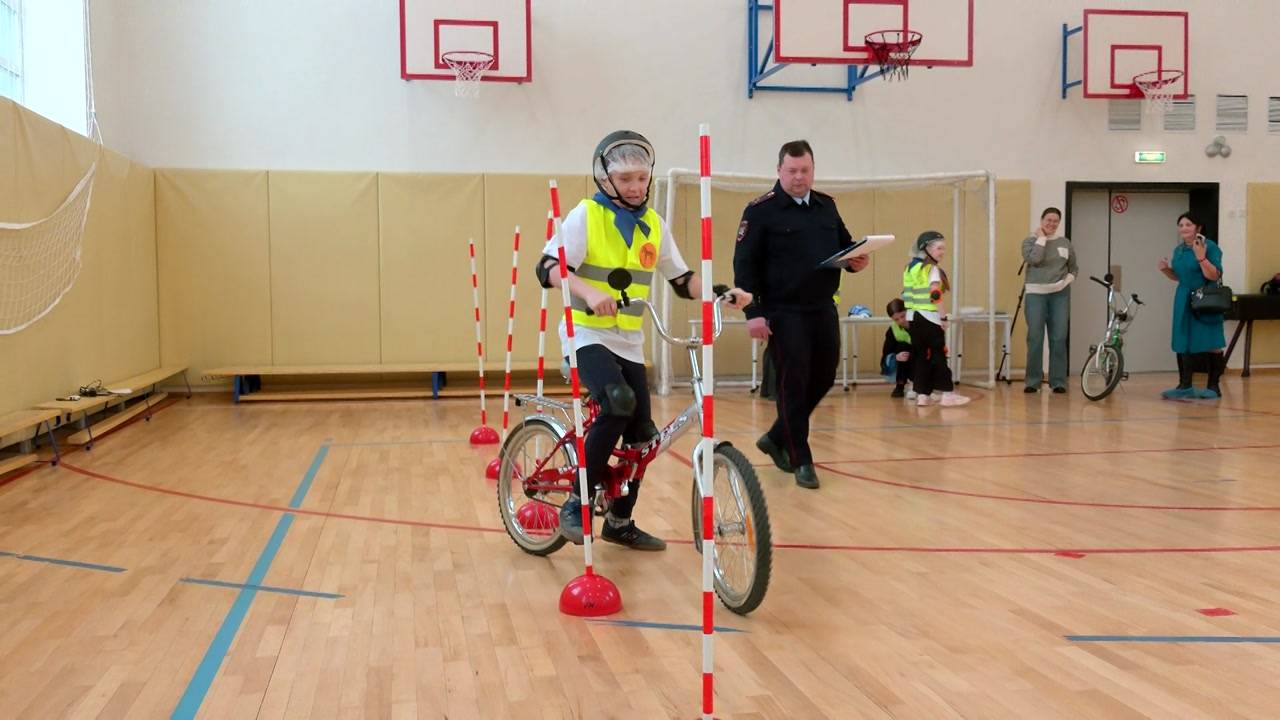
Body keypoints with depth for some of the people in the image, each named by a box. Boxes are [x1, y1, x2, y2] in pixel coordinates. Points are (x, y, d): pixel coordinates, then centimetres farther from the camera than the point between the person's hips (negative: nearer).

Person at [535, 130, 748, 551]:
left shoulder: (654, 225, 7)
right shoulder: (586, 215, -8)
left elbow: (682, 280, 7)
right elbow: (549, 268, -18)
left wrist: (723, 293, -10)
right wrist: (589, 291, -36)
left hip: (629, 343, 6)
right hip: (587, 335, -6)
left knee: (641, 435, 5)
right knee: (619, 403, -30)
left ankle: (620, 523, 24)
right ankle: (577, 504, -17)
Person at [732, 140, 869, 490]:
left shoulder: (826, 205, 12)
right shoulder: (761, 210, -6)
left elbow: (845, 244, 22)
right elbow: (745, 264, -10)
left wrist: (856, 260, -3)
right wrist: (753, 312, -16)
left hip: (824, 309, 6)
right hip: (784, 313, -6)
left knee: (823, 380, 11)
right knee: (793, 385, -3)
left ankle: (777, 438, 29)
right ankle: (801, 460, 7)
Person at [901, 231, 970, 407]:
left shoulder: (911, 268, 13)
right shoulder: (932, 269, -10)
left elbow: (905, 294, 14)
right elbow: (935, 295, -21)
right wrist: (943, 317, -14)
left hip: (914, 317, 7)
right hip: (930, 318, -7)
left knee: (920, 355, 9)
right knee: (938, 355, -1)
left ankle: (922, 394, 9)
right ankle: (947, 394, 3)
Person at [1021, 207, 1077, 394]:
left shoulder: (1065, 243, 11)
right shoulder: (1030, 241, 3)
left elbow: (1074, 267, 20)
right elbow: (1034, 259, -18)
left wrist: (1069, 279, 1)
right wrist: (1041, 238, -8)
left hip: (1060, 295, 2)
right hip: (1035, 294, -2)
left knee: (1059, 339, 0)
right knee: (1035, 339, -6)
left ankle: (1058, 381, 6)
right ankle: (1033, 381, 2)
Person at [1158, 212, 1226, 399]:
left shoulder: (1210, 246, -11)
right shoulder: (1178, 250, 10)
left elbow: (1215, 276, -18)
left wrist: (1201, 257, -29)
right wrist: (1166, 269, 1)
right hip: (1183, 301, 7)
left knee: (1210, 345, -2)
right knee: (1183, 344, 9)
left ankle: (1213, 386, 5)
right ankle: (1185, 385, 17)